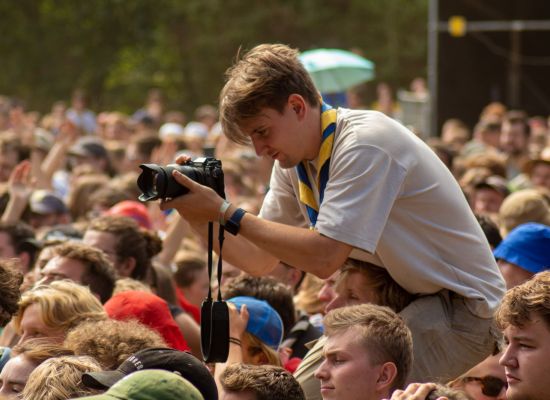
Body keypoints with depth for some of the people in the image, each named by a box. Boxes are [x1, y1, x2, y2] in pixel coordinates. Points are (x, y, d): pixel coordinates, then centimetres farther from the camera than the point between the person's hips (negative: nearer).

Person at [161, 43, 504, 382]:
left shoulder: (364, 144, -24)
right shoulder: (294, 160, 3)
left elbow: (324, 257, -30)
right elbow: (259, 260, 6)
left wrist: (226, 213, -25)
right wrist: (200, 218, -10)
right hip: (396, 303, 9)